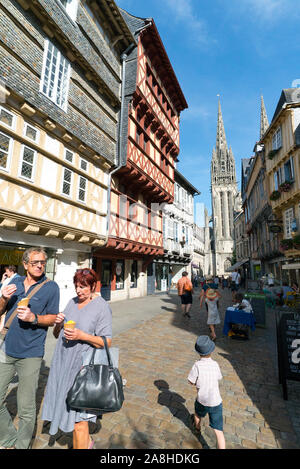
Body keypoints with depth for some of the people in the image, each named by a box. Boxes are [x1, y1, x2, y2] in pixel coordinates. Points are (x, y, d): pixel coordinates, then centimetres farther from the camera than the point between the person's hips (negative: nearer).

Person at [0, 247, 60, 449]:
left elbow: (53, 318, -6)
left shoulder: (51, 287, -8)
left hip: (30, 354, -4)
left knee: (26, 408, 9)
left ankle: (22, 445, 34)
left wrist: (33, 318, -24)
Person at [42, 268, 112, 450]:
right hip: (64, 362, 7)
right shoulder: (72, 302, 6)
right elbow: (57, 335, 12)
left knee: (78, 415, 1)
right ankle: (87, 441, 46)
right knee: (66, 407, 21)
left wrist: (81, 335, -25)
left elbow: (106, 342, -14)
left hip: (83, 366, -7)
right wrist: (58, 324, -10)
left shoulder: (102, 307, -13)